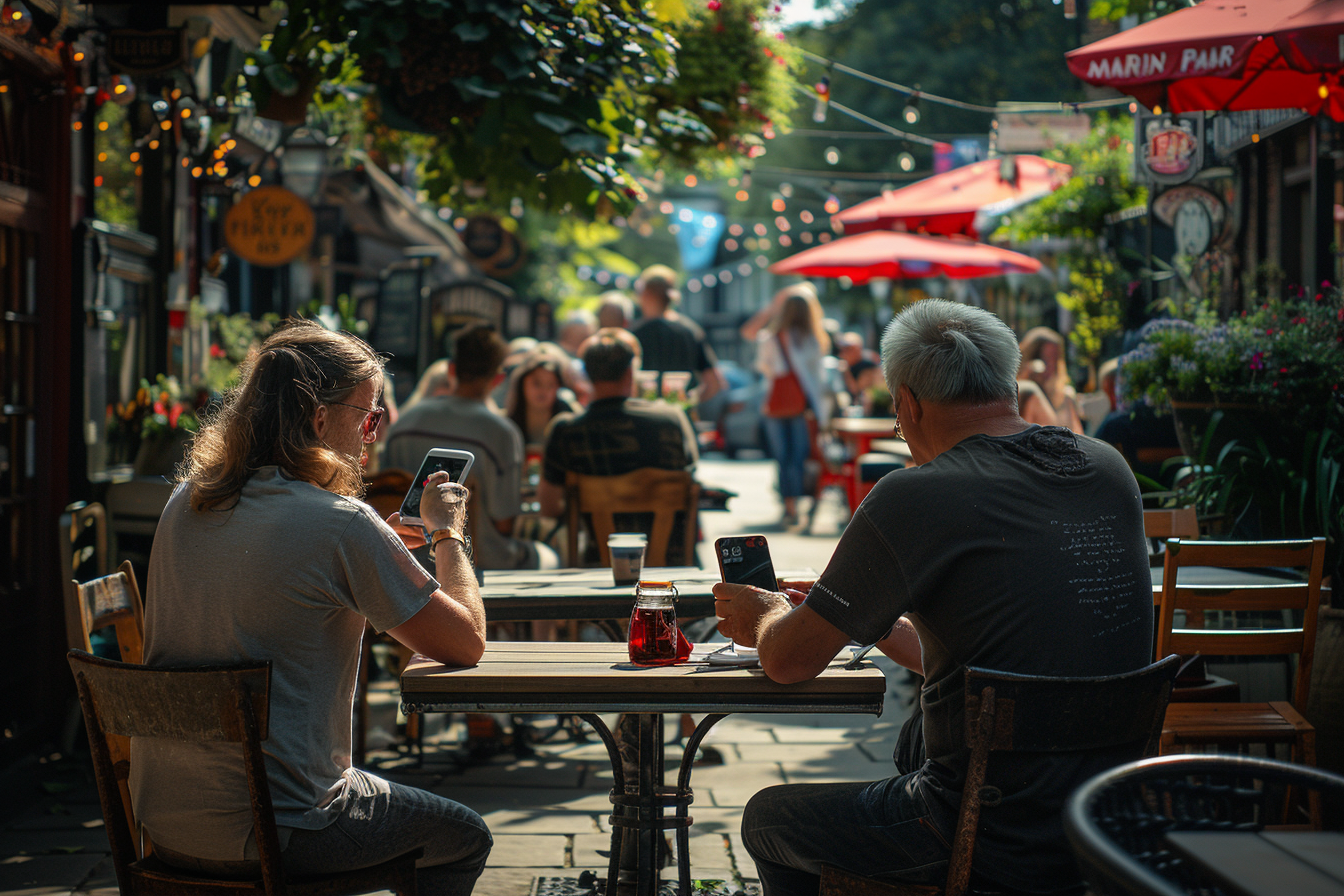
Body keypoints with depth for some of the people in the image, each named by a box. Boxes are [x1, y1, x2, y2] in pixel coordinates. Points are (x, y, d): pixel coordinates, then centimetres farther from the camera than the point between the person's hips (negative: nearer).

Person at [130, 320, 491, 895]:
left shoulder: (185, 503, 4)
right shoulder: (341, 524, -18)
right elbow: (467, 644, -9)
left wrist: (388, 541, 22)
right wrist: (447, 532, 6)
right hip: (265, 836, -7)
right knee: (465, 837, 18)